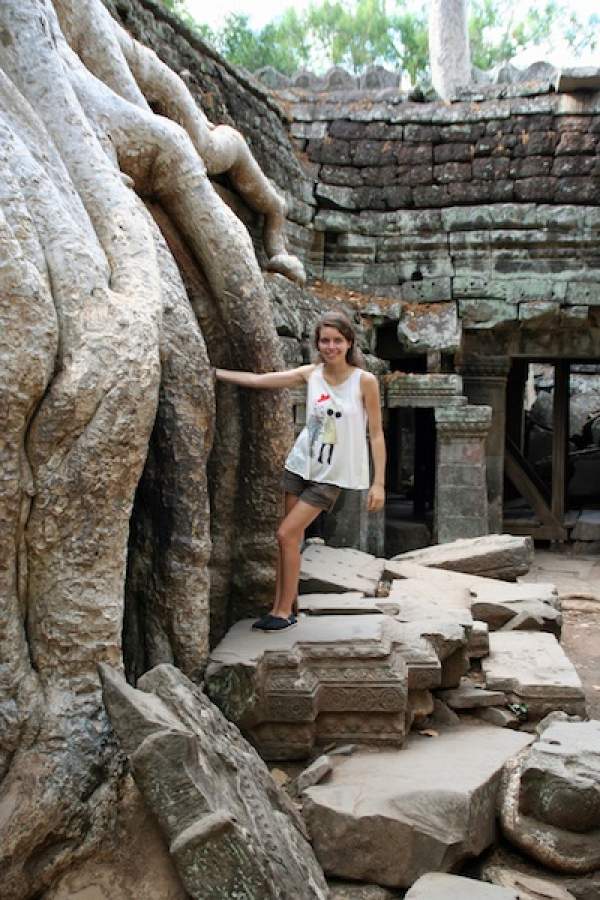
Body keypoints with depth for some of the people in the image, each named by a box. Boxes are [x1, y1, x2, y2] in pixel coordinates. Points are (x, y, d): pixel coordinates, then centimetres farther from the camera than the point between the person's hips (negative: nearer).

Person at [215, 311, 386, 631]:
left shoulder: (364, 381, -12)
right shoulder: (310, 374, -2)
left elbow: (376, 433, -9)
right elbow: (258, 380, 0)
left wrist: (378, 483, -13)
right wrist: (213, 372, -3)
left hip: (331, 474, -4)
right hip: (300, 463, 4)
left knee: (286, 534, -8)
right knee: (292, 537, 5)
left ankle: (285, 611, 5)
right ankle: (281, 607, 15)